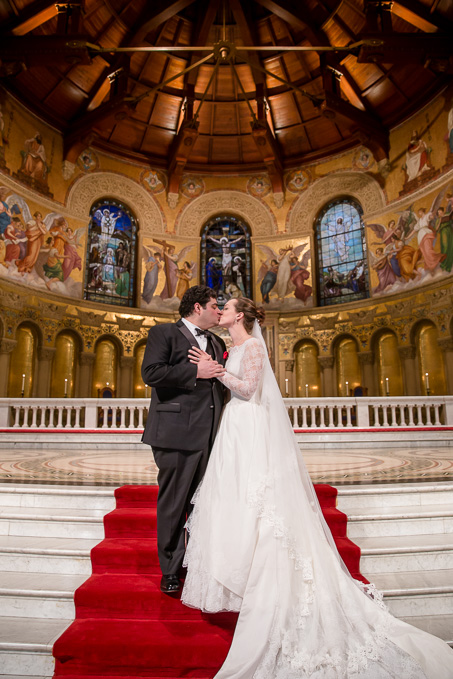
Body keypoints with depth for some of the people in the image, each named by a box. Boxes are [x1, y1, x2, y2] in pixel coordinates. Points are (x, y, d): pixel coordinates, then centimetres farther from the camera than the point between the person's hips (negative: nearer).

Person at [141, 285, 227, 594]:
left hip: (209, 437, 6)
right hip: (177, 434, -6)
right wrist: (196, 372, -14)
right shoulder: (164, 332, 1)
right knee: (173, 506, 4)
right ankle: (171, 572, 20)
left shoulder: (217, 343, 22)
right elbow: (151, 372, -13)